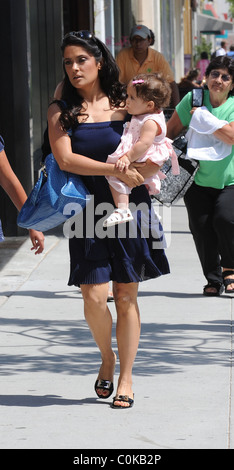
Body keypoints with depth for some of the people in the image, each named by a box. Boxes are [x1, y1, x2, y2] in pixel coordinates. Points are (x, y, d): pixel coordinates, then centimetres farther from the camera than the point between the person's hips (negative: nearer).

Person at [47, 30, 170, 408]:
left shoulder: (124, 104, 5)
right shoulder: (61, 110, 2)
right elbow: (65, 159, -11)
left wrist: (139, 173, -14)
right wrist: (115, 170, -18)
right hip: (89, 213, 0)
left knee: (126, 297, 2)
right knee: (94, 297, -9)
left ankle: (126, 378, 13)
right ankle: (107, 359, 19)